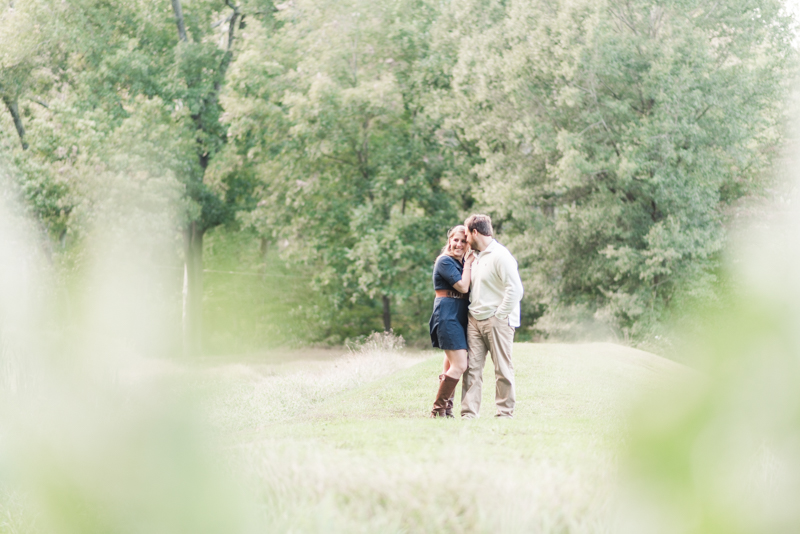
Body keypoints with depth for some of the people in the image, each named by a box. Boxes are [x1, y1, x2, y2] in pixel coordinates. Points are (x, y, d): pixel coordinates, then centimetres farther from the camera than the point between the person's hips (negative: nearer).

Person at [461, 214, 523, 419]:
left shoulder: (500, 256, -11)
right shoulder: (475, 257, 16)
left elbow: (515, 290, -17)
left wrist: (499, 315, -14)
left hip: (497, 320, -8)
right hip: (475, 321, 8)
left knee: (503, 369, 0)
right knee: (472, 367, 1)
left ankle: (505, 412, 6)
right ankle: (469, 413, 0)